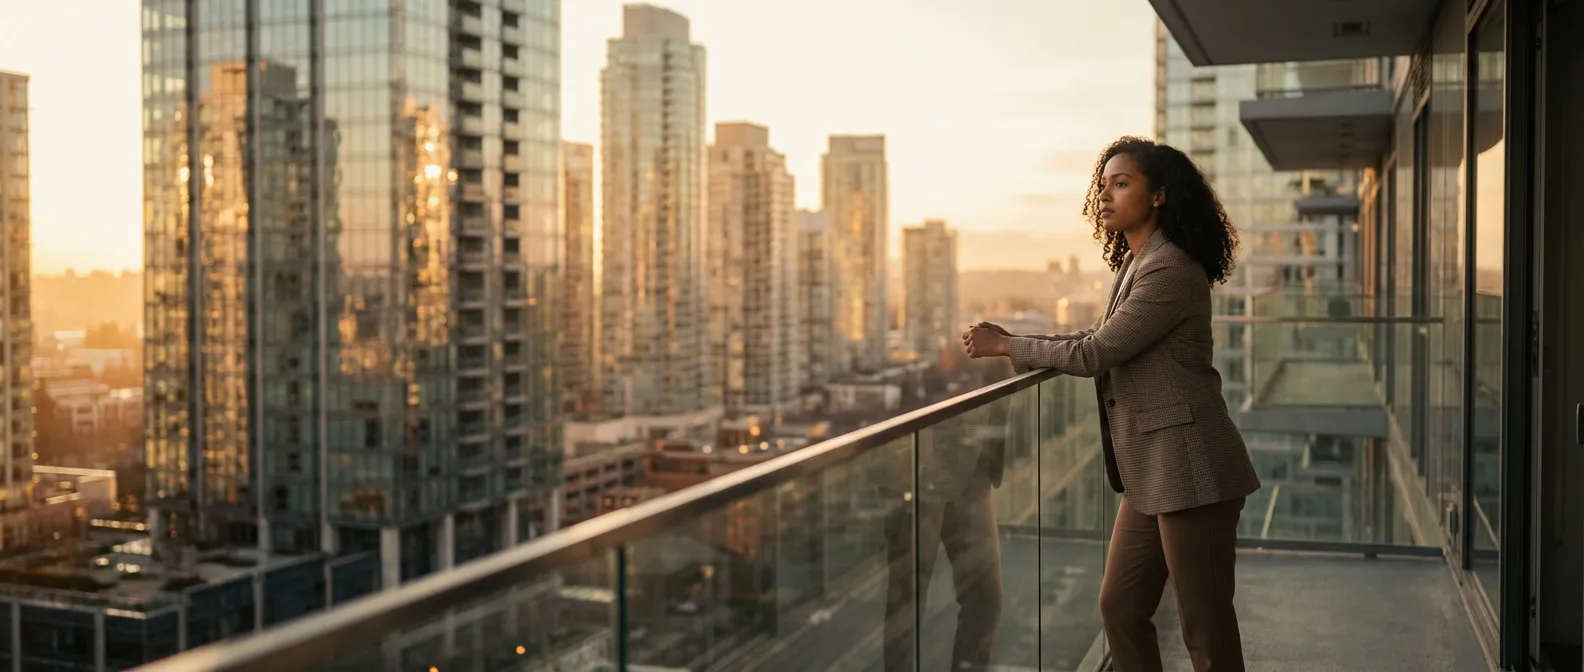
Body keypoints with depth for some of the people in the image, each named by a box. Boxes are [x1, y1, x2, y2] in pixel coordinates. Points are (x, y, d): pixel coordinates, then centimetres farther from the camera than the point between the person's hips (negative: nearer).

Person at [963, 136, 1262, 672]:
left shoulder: (1171, 270, -18)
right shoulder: (1134, 265, 14)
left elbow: (1092, 354, -17)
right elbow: (1096, 341, 19)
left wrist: (1006, 346, -6)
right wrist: (1009, 341, 11)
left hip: (1188, 467, -10)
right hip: (1151, 469, 10)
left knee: (1206, 627, 0)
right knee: (1120, 608, 14)